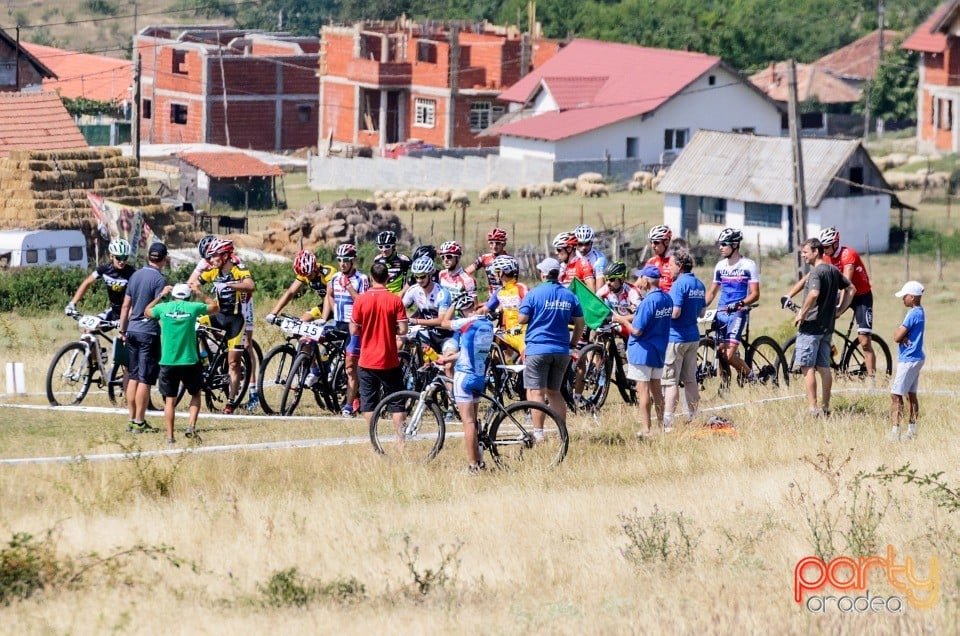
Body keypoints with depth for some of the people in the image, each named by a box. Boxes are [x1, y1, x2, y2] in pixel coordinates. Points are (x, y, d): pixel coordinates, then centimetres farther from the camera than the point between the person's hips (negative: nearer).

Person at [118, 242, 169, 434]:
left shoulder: (135, 275, 9)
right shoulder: (159, 279, -12)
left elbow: (126, 306, 13)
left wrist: (122, 330, 19)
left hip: (132, 331, 7)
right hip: (149, 332, -7)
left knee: (133, 377, 12)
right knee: (145, 380, -3)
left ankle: (132, 420, 16)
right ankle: (139, 423, -3)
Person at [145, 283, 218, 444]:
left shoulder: (163, 308, -2)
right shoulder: (194, 308, -4)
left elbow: (147, 311, 21)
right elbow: (215, 307, 14)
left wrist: (161, 295, 25)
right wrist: (200, 294, 21)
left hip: (167, 362, 1)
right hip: (189, 361, -1)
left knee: (170, 400, 8)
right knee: (195, 394, 20)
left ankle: (170, 436, 4)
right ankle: (191, 425, 2)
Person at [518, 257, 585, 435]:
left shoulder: (534, 293, -8)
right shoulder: (569, 295, 6)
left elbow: (522, 319, -9)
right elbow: (580, 323, 10)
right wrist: (573, 345, 21)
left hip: (538, 348, -5)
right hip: (562, 350, 5)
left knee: (536, 392, -2)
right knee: (554, 392, 15)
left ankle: (538, 432, -8)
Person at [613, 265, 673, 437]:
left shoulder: (649, 301, -21)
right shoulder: (667, 299, 4)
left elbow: (637, 331, -20)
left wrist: (623, 320, -3)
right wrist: (631, 318, 17)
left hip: (642, 351, -8)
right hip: (660, 350, 8)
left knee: (643, 389, -2)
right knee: (656, 387, 16)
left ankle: (646, 429, -1)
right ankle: (662, 426, 21)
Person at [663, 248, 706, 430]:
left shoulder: (679, 284, -16)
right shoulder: (699, 285, 10)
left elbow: (675, 313, -22)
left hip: (676, 338, -8)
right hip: (693, 336, 8)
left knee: (670, 381, -6)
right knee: (690, 379, 14)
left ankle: (667, 422, -9)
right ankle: (693, 417, 17)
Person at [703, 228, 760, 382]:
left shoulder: (748, 265, -4)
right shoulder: (720, 266, 12)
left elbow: (755, 294, -8)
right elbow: (712, 292, 18)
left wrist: (740, 304, -25)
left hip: (738, 313, -6)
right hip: (721, 313, 6)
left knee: (729, 355, -17)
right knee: (721, 354, 1)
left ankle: (750, 376, 3)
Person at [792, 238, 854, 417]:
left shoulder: (816, 272, -15)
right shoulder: (833, 270, 12)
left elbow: (814, 294, -31)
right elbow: (850, 289, 23)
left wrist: (801, 314, -20)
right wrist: (839, 310, 19)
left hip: (811, 326, -9)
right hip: (827, 327, 9)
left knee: (807, 367, -6)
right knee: (824, 367, 11)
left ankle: (812, 408, -10)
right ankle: (825, 407, 14)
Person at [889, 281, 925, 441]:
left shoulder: (914, 314, -18)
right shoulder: (919, 312, 12)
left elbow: (897, 337, -21)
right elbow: (898, 335, 11)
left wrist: (899, 334, 0)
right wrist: (903, 336, -10)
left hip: (909, 360, -10)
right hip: (915, 358, 10)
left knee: (896, 395, -10)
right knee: (911, 395, 14)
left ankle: (895, 431, -13)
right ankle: (912, 430, 19)